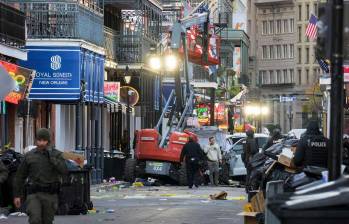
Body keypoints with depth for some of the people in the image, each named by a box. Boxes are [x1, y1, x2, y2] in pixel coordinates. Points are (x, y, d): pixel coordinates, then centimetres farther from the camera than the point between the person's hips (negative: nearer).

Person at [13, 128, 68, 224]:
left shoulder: (56, 154, 0)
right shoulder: (29, 156, 4)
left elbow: (64, 171, -16)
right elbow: (20, 176, 10)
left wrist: (51, 156, -18)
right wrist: (17, 195, 7)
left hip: (50, 195, 0)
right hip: (34, 195, 0)